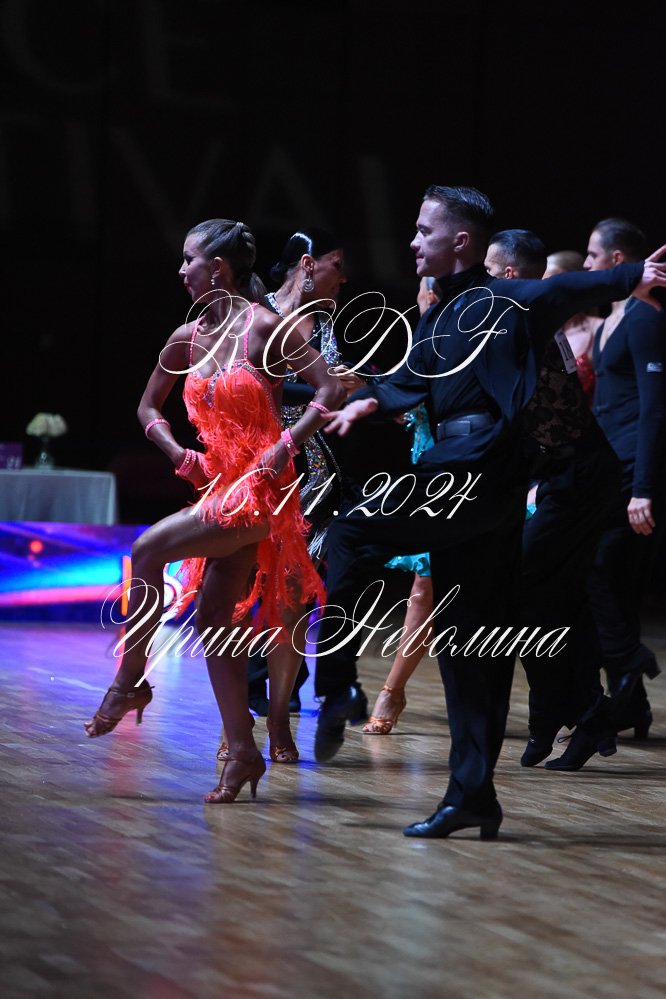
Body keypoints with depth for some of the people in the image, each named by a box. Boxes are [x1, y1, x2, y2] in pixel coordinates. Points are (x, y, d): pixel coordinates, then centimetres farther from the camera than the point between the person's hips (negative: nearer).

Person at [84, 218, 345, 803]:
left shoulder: (264, 328, -11)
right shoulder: (189, 339, 8)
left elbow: (331, 391, -15)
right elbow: (149, 408, 22)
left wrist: (284, 449, -18)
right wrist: (181, 458, 7)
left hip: (259, 488, -8)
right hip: (220, 486, 8)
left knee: (148, 549, -19)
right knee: (215, 620, 4)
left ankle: (131, 679, -6)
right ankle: (243, 750, 8)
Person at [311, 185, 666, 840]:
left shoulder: (498, 302, -4)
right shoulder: (440, 316, 19)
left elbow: (561, 291, -18)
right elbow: (409, 381, 11)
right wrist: (369, 401, -10)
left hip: (479, 471, -9)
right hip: (461, 478, 9)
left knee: (355, 532, -15)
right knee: (466, 639, 9)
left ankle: (335, 687, -11)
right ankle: (473, 795, 12)